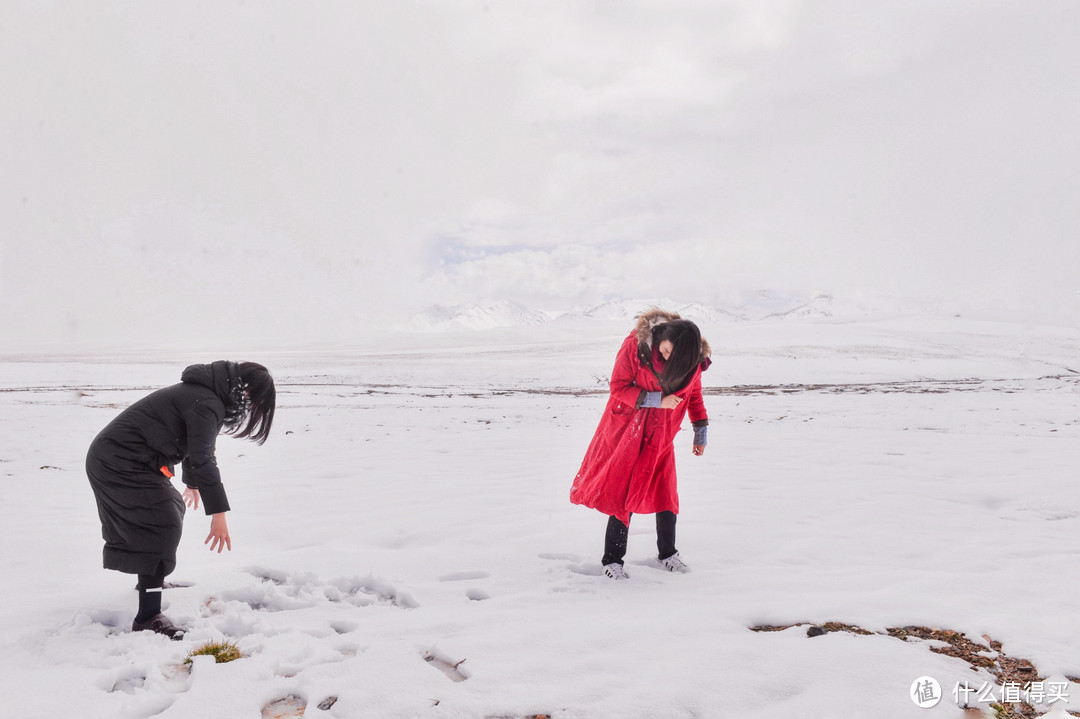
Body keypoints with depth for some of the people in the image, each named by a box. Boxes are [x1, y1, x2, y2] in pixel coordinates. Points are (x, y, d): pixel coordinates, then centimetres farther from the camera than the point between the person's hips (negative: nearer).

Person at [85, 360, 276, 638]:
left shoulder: (204, 394, 13)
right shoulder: (207, 404, -20)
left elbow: (193, 445, 29)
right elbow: (202, 458, -27)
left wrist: (192, 483, 43)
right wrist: (218, 513, -27)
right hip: (123, 464, -11)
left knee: (172, 509, 25)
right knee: (162, 527, -16)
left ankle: (150, 580, 45)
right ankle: (148, 617, -16)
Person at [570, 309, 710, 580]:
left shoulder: (693, 359, -12)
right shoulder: (636, 344, -24)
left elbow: (693, 392, 6)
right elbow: (618, 387, -18)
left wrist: (701, 429, 4)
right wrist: (655, 399, -27)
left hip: (661, 434, 3)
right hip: (628, 429, -3)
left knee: (665, 493, 5)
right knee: (623, 491, -2)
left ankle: (667, 553, 26)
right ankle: (612, 560, 9)